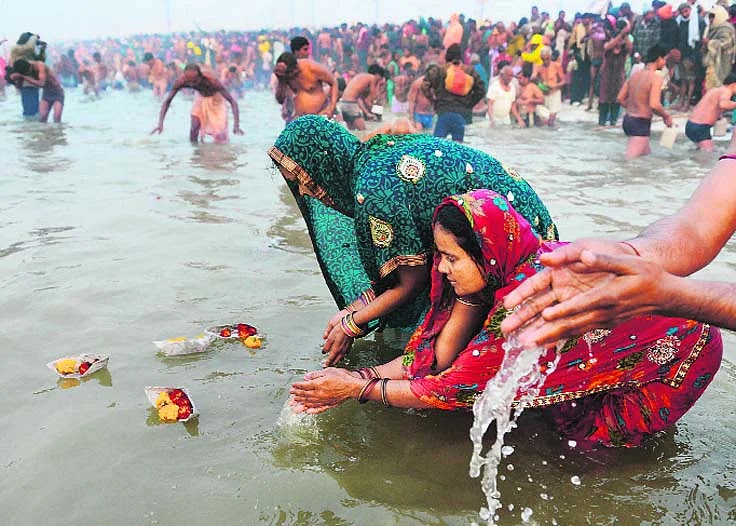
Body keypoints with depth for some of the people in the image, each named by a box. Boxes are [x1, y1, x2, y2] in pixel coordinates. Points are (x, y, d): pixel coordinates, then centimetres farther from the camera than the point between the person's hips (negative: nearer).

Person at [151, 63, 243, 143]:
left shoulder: (211, 80, -41)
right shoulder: (181, 81, -32)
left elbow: (232, 101, -40)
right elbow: (167, 101, -22)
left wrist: (236, 125, -49)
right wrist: (160, 124, -32)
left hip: (215, 99, -3)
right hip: (200, 98, 3)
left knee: (219, 134, -12)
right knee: (193, 129, -10)